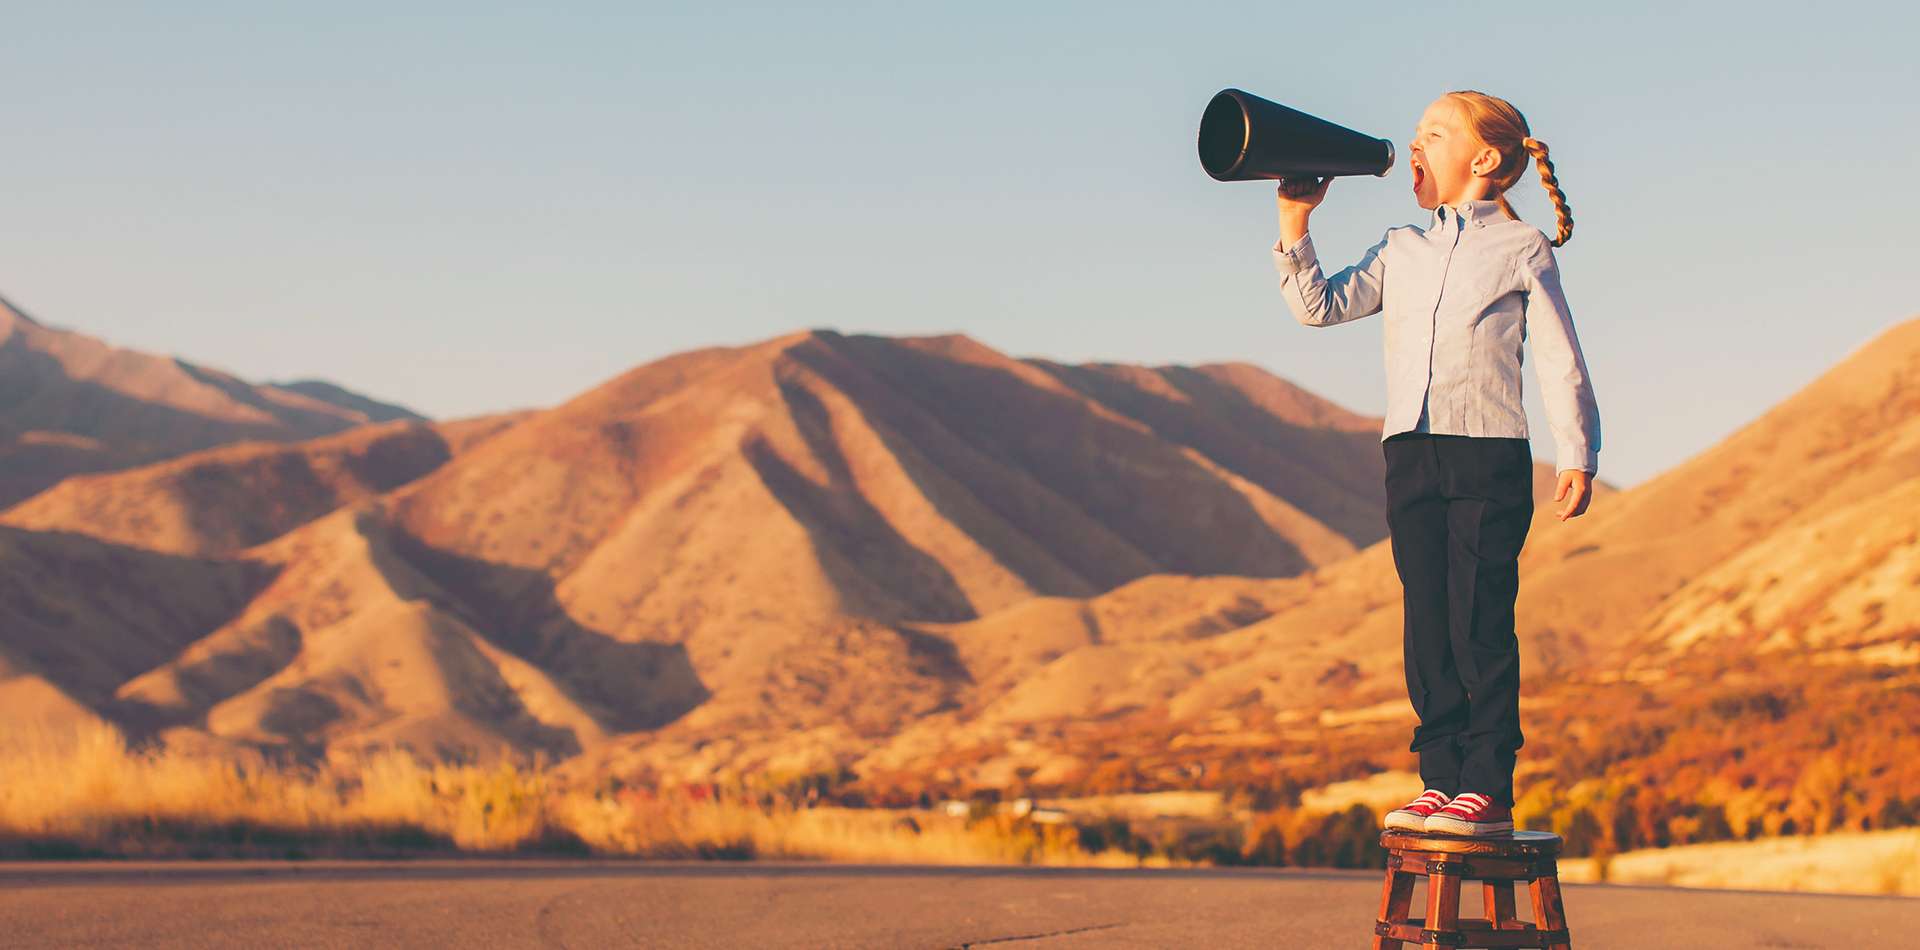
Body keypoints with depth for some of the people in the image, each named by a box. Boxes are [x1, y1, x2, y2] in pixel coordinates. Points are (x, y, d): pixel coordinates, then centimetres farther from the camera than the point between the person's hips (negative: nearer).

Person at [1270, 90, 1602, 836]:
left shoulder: (1523, 249, 5)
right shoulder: (1401, 250, 18)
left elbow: (1561, 363, 2)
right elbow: (1320, 306, 10)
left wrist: (1577, 456, -6)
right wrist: (1294, 223, 1)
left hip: (1489, 452, -5)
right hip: (1410, 454, 5)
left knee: (1480, 626, -7)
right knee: (1427, 627, 4)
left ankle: (1489, 790, -3)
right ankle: (1442, 780, 10)